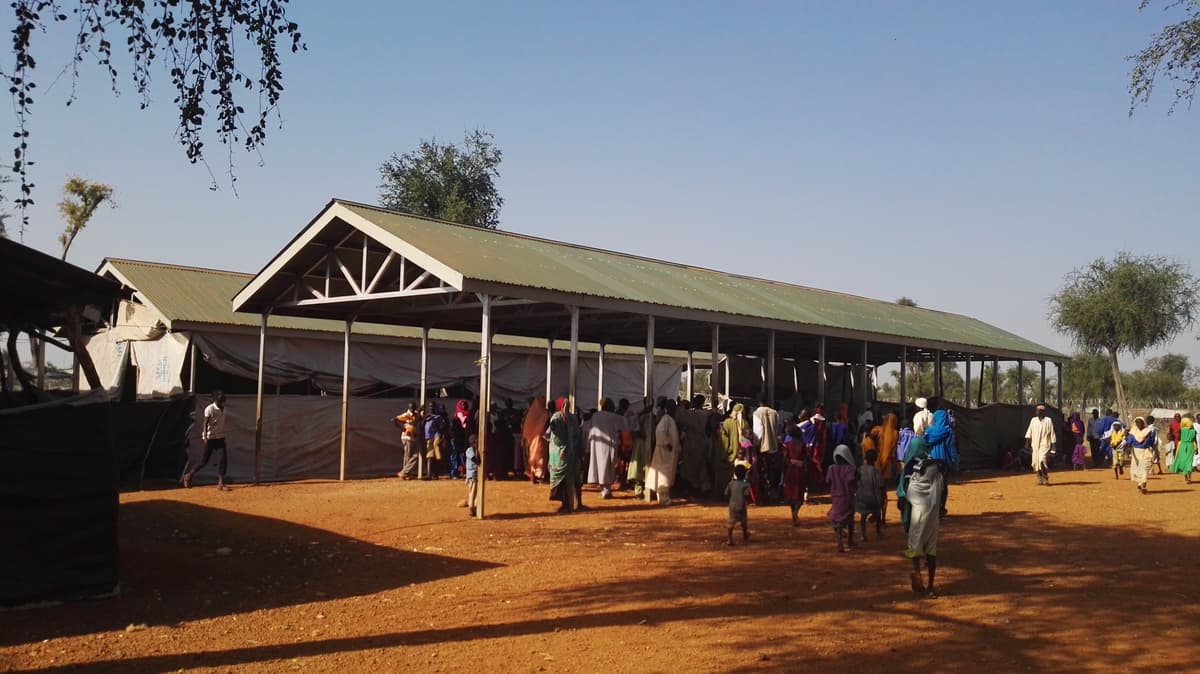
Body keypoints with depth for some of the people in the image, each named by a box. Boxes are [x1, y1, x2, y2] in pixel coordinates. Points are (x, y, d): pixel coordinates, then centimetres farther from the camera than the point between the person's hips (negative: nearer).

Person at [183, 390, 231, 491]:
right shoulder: (209, 409, -13)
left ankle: (221, 483, -5)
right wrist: (205, 437, -26)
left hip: (220, 437, 6)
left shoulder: (222, 409, 8)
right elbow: (205, 424, -18)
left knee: (224, 459, -6)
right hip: (210, 438, -6)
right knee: (204, 461, 1)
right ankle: (189, 475, 23)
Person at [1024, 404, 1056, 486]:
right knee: (1036, 462, 4)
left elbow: (1052, 433, 1)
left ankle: (1046, 480, -9)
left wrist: (1053, 445, -2)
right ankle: (1040, 479, 16)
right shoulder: (1033, 420, 11)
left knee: (1042, 461, -19)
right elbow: (1029, 431, 7)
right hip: (1035, 445, 5)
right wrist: (1027, 442, -3)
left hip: (1045, 444, -5)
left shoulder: (1048, 420, 0)